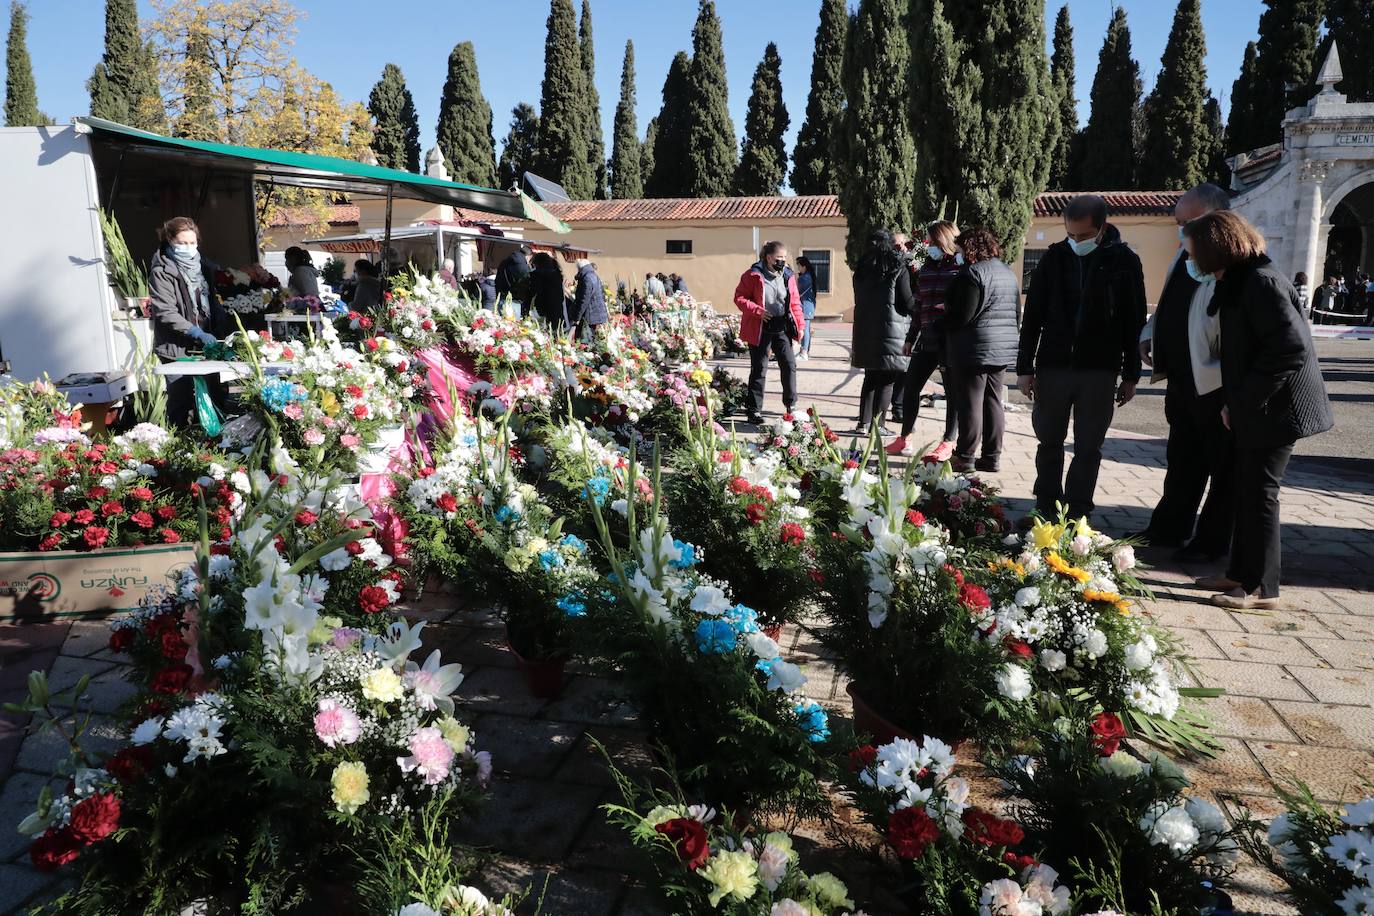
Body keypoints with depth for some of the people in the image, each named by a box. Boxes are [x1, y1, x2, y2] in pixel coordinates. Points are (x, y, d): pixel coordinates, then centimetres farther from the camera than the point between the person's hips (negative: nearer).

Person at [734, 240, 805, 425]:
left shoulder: (788, 276, 7)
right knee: (759, 369, 2)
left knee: (789, 365, 3)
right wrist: (757, 310, -18)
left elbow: (795, 302, 12)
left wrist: (800, 325, 5)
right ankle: (755, 410, 10)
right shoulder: (753, 275, -7)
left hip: (782, 328, 4)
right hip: (760, 329, -4)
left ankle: (790, 404, 19)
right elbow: (739, 298, -6)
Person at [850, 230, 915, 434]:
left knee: (870, 378, 15)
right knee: (886, 382, 2)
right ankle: (877, 425, 0)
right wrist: (919, 302, 12)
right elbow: (908, 304, -6)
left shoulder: (862, 270, 10)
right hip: (891, 331, -5)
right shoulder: (898, 269, -7)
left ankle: (864, 423, 13)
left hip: (865, 331, 5)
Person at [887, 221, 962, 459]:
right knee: (910, 387, 7)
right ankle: (905, 439, 19)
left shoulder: (962, 268, -5)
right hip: (927, 339, 6)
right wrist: (910, 338, 19)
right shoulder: (925, 269, 13)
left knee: (953, 391, 4)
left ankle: (948, 443, 14)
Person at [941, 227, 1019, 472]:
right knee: (993, 402, 11)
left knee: (970, 403, -3)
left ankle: (965, 457, 2)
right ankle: (992, 457, 14)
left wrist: (944, 326, 0)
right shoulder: (1009, 273, 15)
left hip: (975, 348, -8)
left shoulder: (973, 273, -14)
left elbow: (962, 316, -17)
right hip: (1003, 348, 8)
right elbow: (1015, 313, 19)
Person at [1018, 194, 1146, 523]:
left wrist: (1130, 375, 1)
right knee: (1049, 442, 10)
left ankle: (1077, 514, 14)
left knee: (1088, 448, 5)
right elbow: (1032, 315, 4)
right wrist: (1025, 367, 1)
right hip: (1053, 366, 2)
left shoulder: (1124, 261, -2)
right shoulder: (1055, 257, 1)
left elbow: (1134, 322, 2)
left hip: (1100, 372, -1)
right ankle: (1046, 510, 22)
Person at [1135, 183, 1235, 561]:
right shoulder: (1186, 255, 7)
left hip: (1216, 386, -8)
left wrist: (1218, 374, -26)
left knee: (1221, 466, 8)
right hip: (1182, 381, 9)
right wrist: (1149, 334, 7)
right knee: (1181, 460, 19)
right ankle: (1169, 529, 32)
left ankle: (1211, 542, 20)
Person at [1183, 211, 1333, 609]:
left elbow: (1292, 346, -25)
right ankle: (1241, 573, 26)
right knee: (1248, 491, 15)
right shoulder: (1237, 281, 13)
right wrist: (1234, 400, 9)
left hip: (1274, 408, -10)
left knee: (1259, 493, -2)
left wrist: (1243, 399, -20)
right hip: (1254, 409, 10)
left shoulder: (1261, 282, -18)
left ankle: (1261, 588, 8)